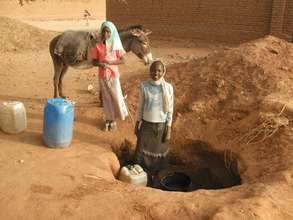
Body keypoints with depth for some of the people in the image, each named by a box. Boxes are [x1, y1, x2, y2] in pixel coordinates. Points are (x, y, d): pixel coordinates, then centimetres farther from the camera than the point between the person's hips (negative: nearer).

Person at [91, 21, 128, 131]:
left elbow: (122, 60, -6)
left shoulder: (116, 46, -7)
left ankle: (113, 120, 22)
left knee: (116, 96, 1)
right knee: (106, 97, 11)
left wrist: (110, 62, -21)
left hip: (114, 75, -1)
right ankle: (109, 119, 25)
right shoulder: (97, 46, -5)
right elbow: (94, 61, 0)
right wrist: (100, 64, -22)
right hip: (102, 76, 1)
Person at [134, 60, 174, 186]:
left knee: (158, 153, 13)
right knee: (142, 152, 8)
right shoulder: (144, 86, -8)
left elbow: (170, 110, -5)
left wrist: (168, 129, -6)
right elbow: (140, 106, 2)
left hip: (161, 125, -1)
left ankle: (154, 178, 34)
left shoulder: (168, 88, -11)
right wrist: (137, 124, 5)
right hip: (146, 124, 1)